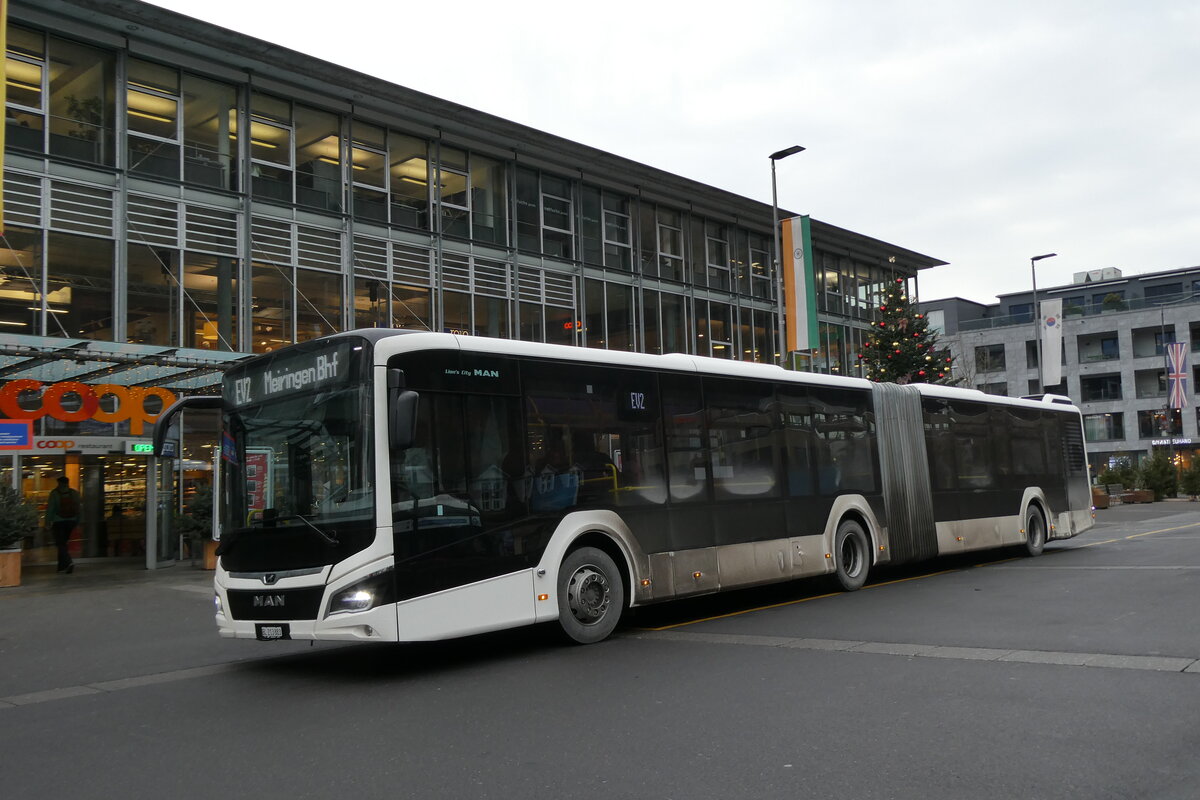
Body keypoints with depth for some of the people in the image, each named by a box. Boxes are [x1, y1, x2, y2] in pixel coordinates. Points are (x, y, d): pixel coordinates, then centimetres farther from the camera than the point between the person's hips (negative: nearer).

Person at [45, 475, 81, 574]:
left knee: (60, 544, -5)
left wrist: (48, 522, -5)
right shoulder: (74, 493, 6)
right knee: (63, 543, 16)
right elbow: (78, 508, 8)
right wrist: (77, 522, 12)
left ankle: (69, 562, -25)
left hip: (58, 521, -4)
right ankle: (62, 566, 20)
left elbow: (50, 508, -7)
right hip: (71, 521, 4)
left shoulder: (54, 493, -5)